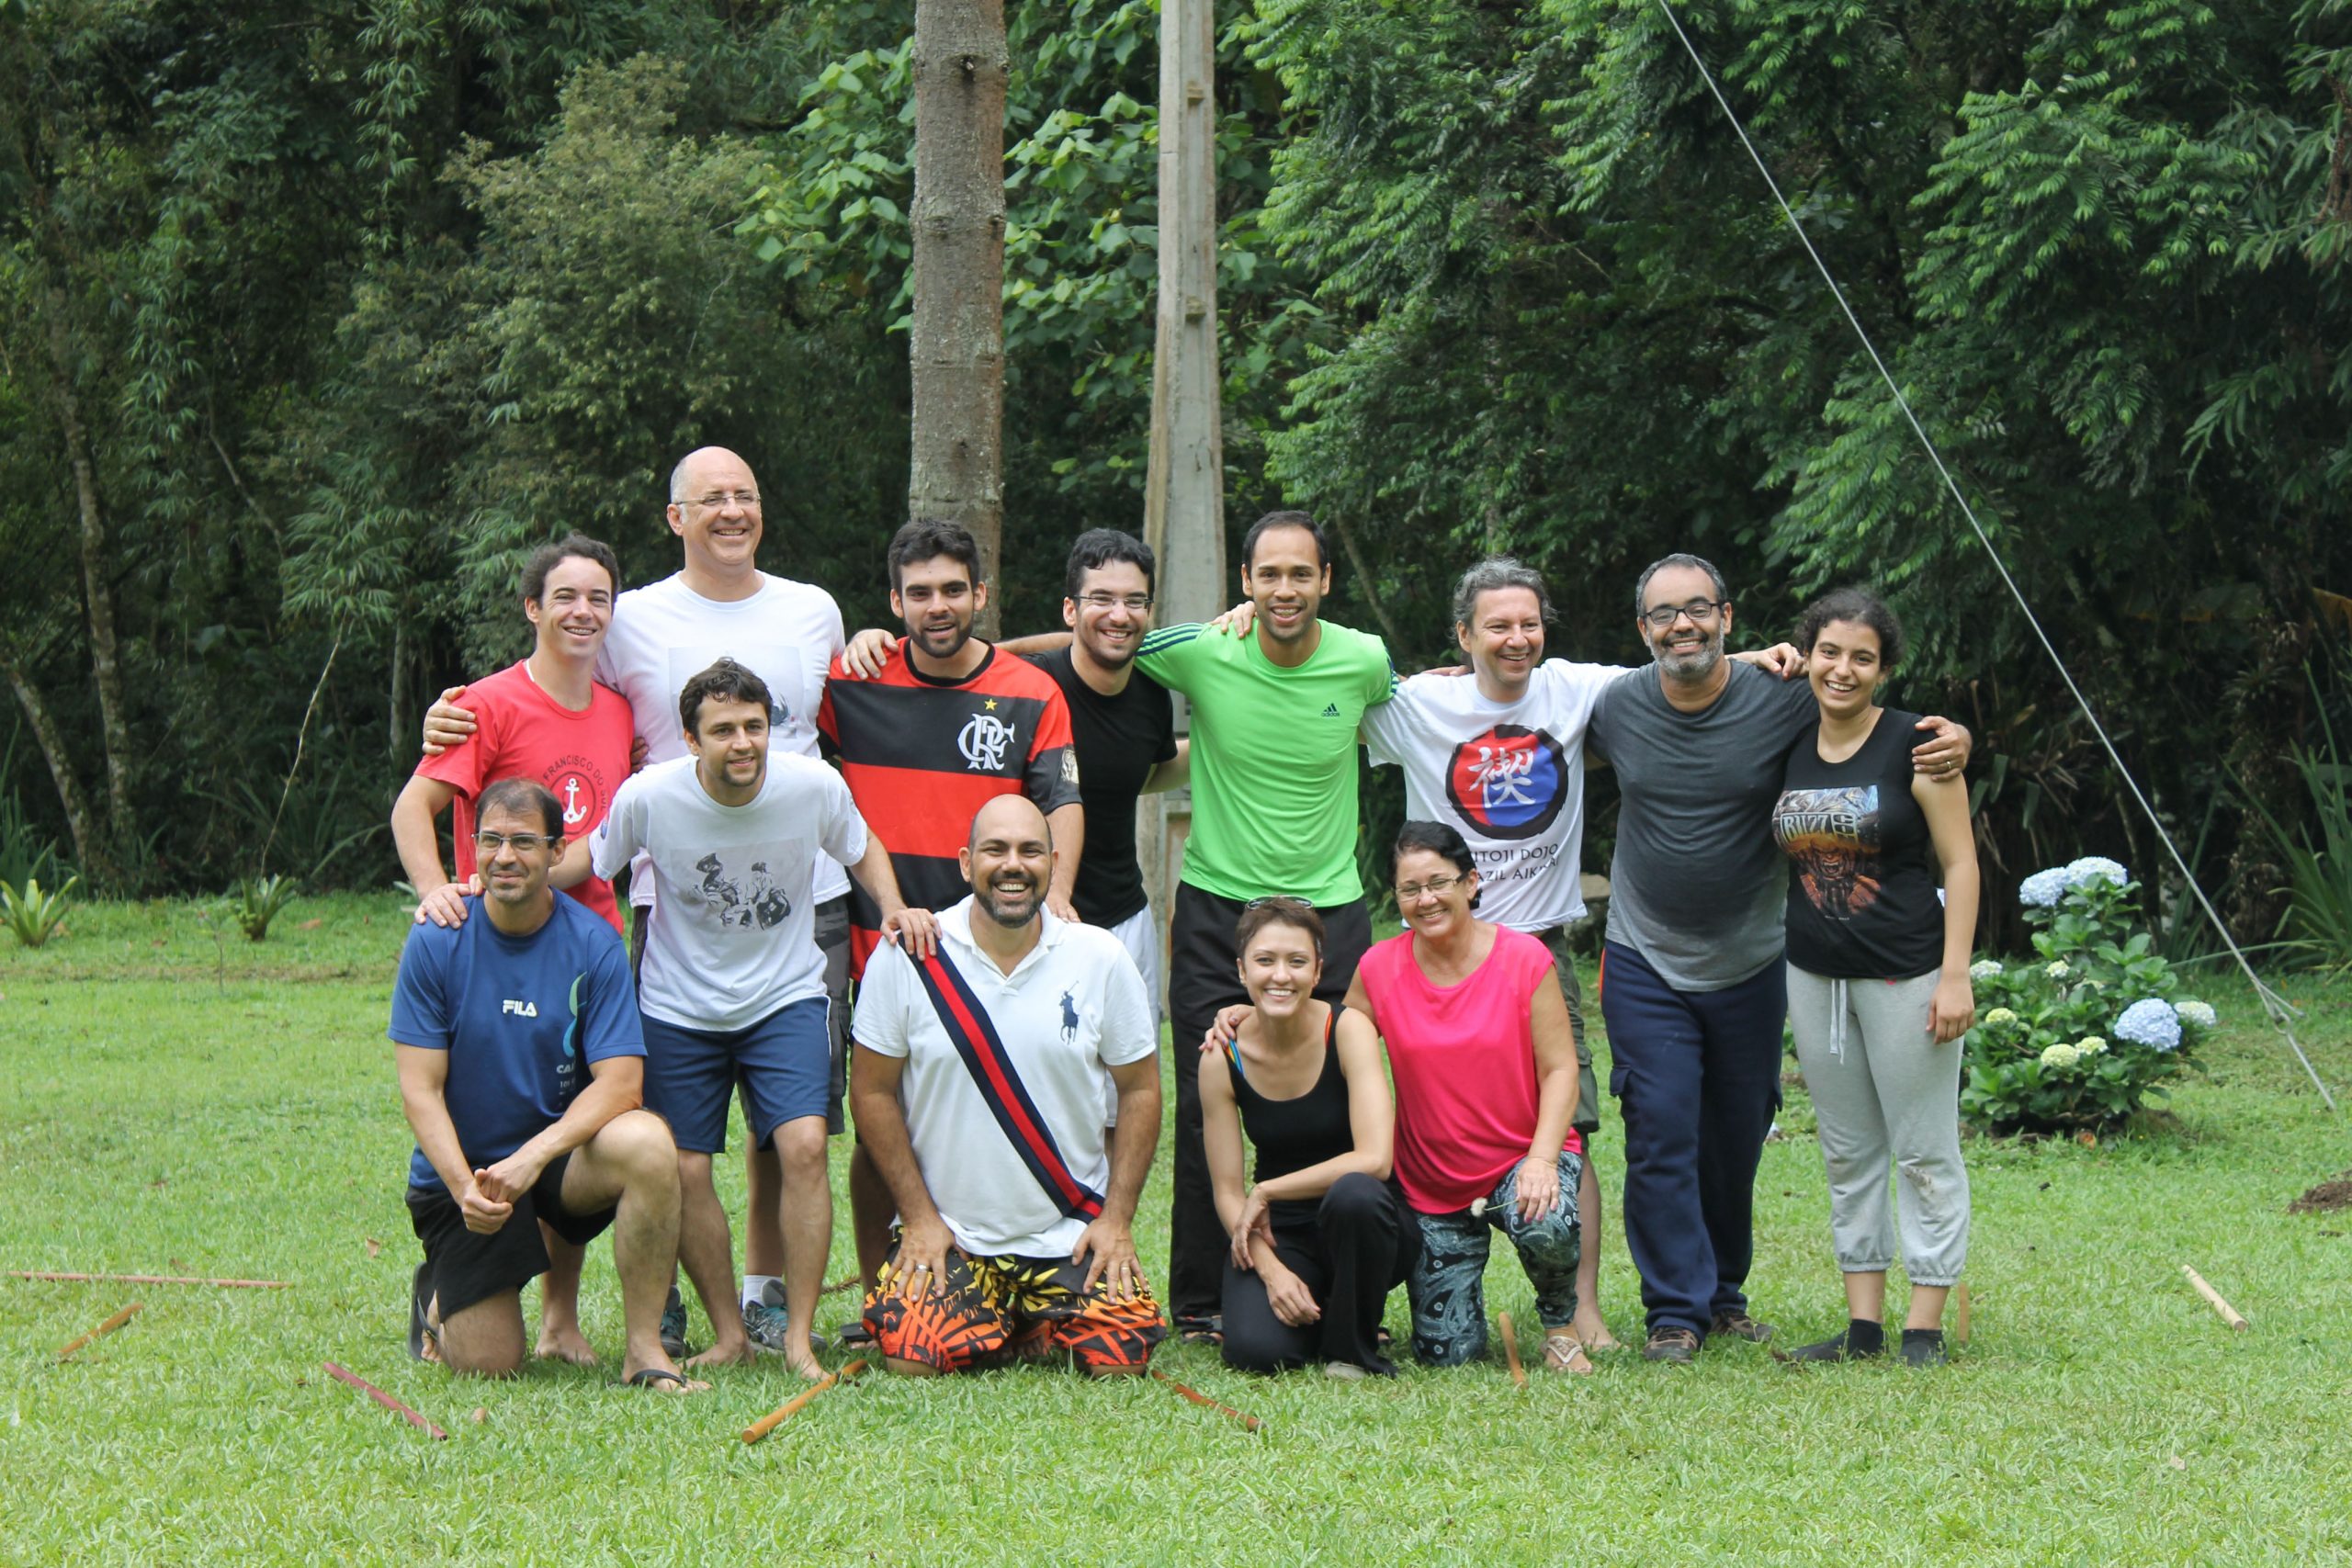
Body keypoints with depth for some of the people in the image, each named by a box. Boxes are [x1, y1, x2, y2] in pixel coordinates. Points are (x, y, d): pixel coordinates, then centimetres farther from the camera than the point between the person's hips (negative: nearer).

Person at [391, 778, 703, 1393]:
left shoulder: (593, 944, -8)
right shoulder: (435, 942, -8)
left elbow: (620, 1082, -15)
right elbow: (420, 1090, -9)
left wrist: (533, 1157, -29)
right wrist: (463, 1187, -23)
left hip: (561, 1151, 1)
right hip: (461, 1168, -1)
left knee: (646, 1143, -33)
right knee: (488, 1363, -11)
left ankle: (644, 1347, -20)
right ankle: (439, 1297, 26)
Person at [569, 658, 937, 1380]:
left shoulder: (816, 787, -14)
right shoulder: (648, 798, -16)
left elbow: (861, 848, 8)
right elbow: (591, 858, 3)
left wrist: (894, 908, -9)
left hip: (786, 998, 0)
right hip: (679, 1010, 1)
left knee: (804, 1145, -18)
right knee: (684, 1171, -3)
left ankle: (800, 1338, -9)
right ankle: (728, 1333, 16)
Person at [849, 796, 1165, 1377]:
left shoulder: (1100, 958, -3)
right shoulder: (907, 956, -7)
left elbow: (1140, 1090, 5)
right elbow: (873, 1091, 0)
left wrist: (1117, 1219, -2)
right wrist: (919, 1215, -5)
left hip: (1074, 1235, 1)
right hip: (948, 1236, -1)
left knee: (1120, 1361, -16)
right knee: (912, 1358, -21)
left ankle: (1041, 1324, 19)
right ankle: (992, 1324, 13)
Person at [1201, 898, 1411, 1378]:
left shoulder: (1348, 1031, -14)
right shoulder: (1222, 1059, -7)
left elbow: (1373, 1159, -24)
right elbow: (1227, 1190, -4)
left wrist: (1266, 1193, -19)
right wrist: (1270, 1269, -20)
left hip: (1359, 1227, -1)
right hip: (1278, 1235, 1)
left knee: (1353, 1194, -38)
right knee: (1255, 1349, -27)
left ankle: (1354, 1350, -13)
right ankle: (1318, 1310, 11)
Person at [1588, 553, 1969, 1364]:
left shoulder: (1785, 703, -10)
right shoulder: (1615, 707, -4)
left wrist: (1953, 739, -18)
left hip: (1750, 964, 0)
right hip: (1645, 964, 0)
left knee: (1736, 1142, 12)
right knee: (1661, 1134, -8)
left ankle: (1723, 1291, 30)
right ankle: (1676, 1310, 1)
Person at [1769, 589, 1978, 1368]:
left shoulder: (1915, 747, -8)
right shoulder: (1787, 748, 7)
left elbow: (1960, 864, -8)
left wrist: (1955, 974, -13)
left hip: (1905, 975, -6)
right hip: (1815, 977, 6)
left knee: (1924, 1153, -1)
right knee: (1847, 1156, 10)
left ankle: (1924, 1327, 3)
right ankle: (1863, 1326, 15)